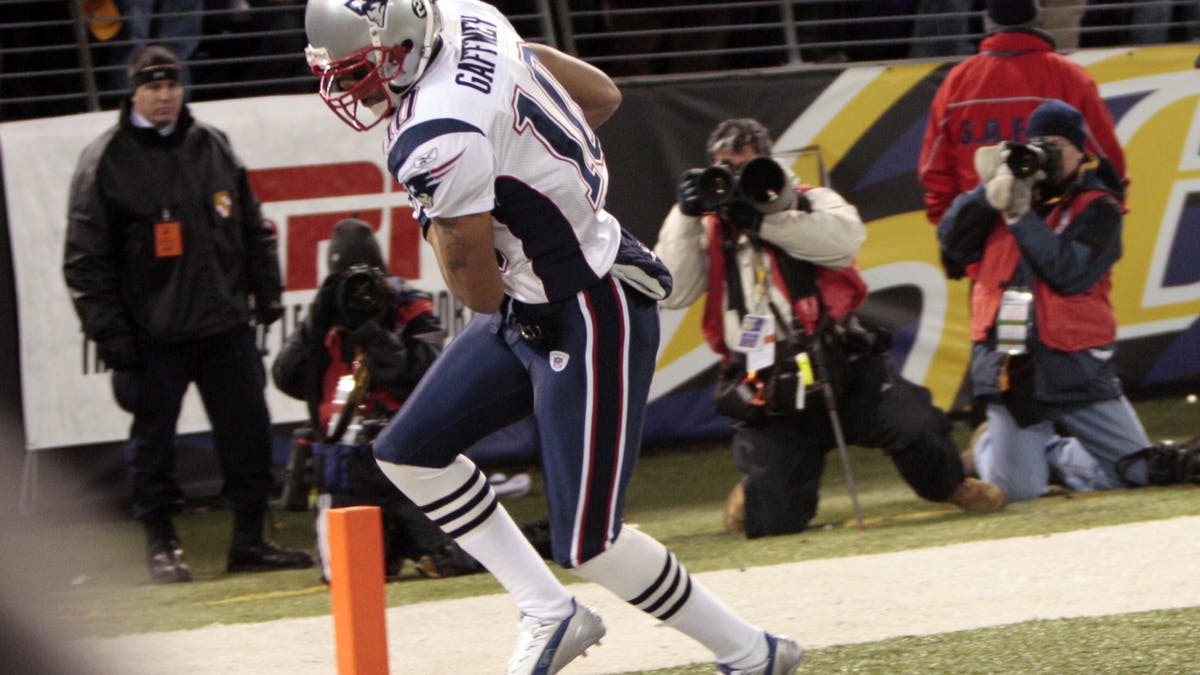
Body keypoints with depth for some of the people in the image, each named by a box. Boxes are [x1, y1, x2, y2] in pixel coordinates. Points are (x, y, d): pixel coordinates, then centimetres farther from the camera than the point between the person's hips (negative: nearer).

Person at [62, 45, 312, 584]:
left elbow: (253, 229, 17)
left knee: (248, 430, 4)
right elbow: (85, 258, -4)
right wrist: (108, 331, -10)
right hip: (153, 336, -4)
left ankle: (249, 540, 14)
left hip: (225, 324, 4)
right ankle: (160, 544, 11)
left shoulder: (213, 148, 10)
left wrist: (266, 292, 10)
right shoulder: (105, 161, -3)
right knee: (153, 439, 1)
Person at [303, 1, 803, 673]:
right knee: (410, 452, 12)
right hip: (534, 309, 10)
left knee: (590, 543, -4)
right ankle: (551, 613, 19)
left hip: (591, 319, -10)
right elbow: (603, 95, 11)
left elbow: (482, 292, -18)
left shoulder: (437, 140, -29)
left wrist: (438, 216, -1)